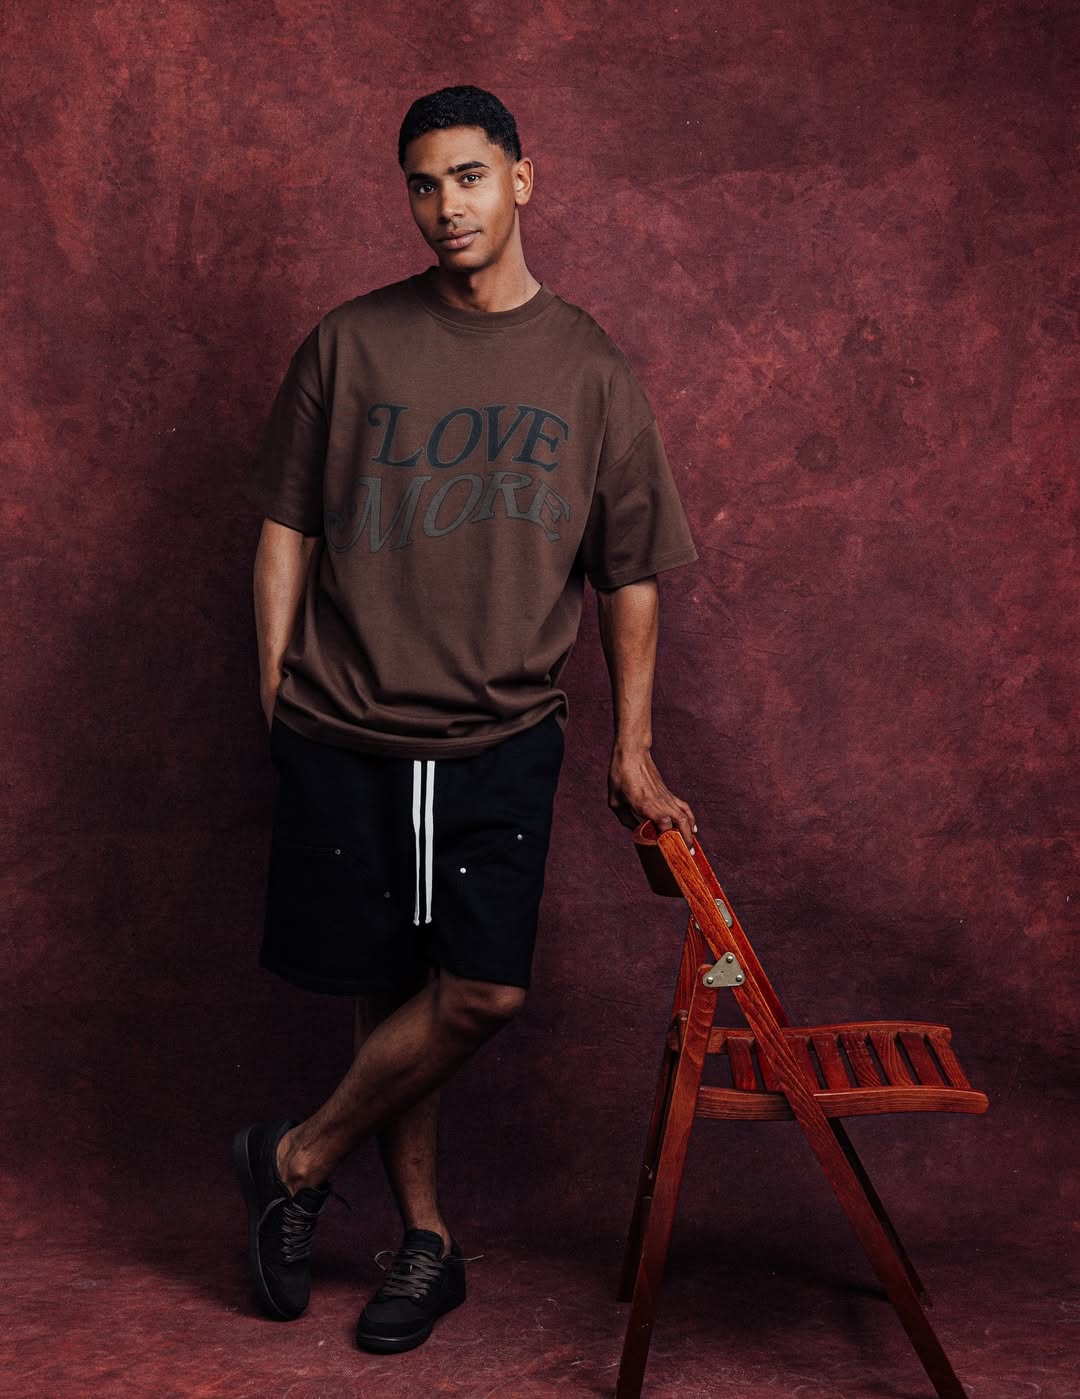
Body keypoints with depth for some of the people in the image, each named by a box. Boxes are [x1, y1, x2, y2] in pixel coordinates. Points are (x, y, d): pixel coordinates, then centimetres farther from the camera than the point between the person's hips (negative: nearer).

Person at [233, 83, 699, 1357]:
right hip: (344, 729, 0)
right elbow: (287, 528, 7)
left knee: (484, 990, -10)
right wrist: (276, 690, 3)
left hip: (502, 737, 0)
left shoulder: (588, 370, 4)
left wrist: (633, 752, 7)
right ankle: (425, 1239, 24)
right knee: (389, 985, 6)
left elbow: (630, 575, 8)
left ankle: (301, 1158, 13)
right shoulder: (351, 344, 2)